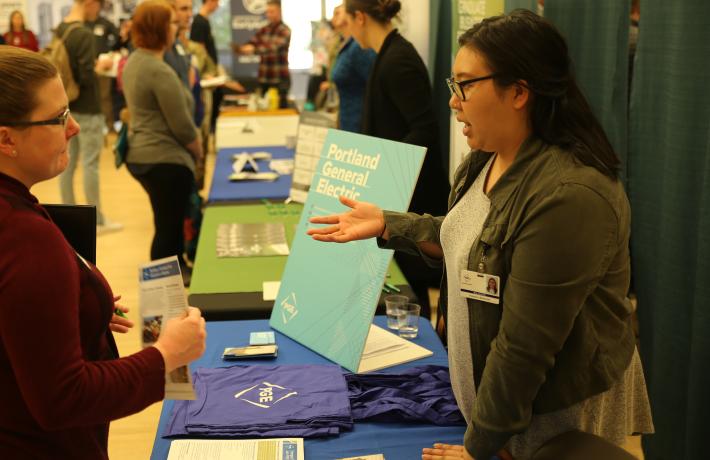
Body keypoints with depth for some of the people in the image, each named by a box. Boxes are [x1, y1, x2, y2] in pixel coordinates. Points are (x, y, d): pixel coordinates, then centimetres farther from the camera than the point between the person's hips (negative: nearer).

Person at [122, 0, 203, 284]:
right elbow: (182, 126, -20)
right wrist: (198, 152, -1)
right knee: (168, 226, 2)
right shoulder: (159, 71, -22)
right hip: (165, 160, -10)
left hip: (141, 156, 10)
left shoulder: (134, 62, 8)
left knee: (168, 221, 23)